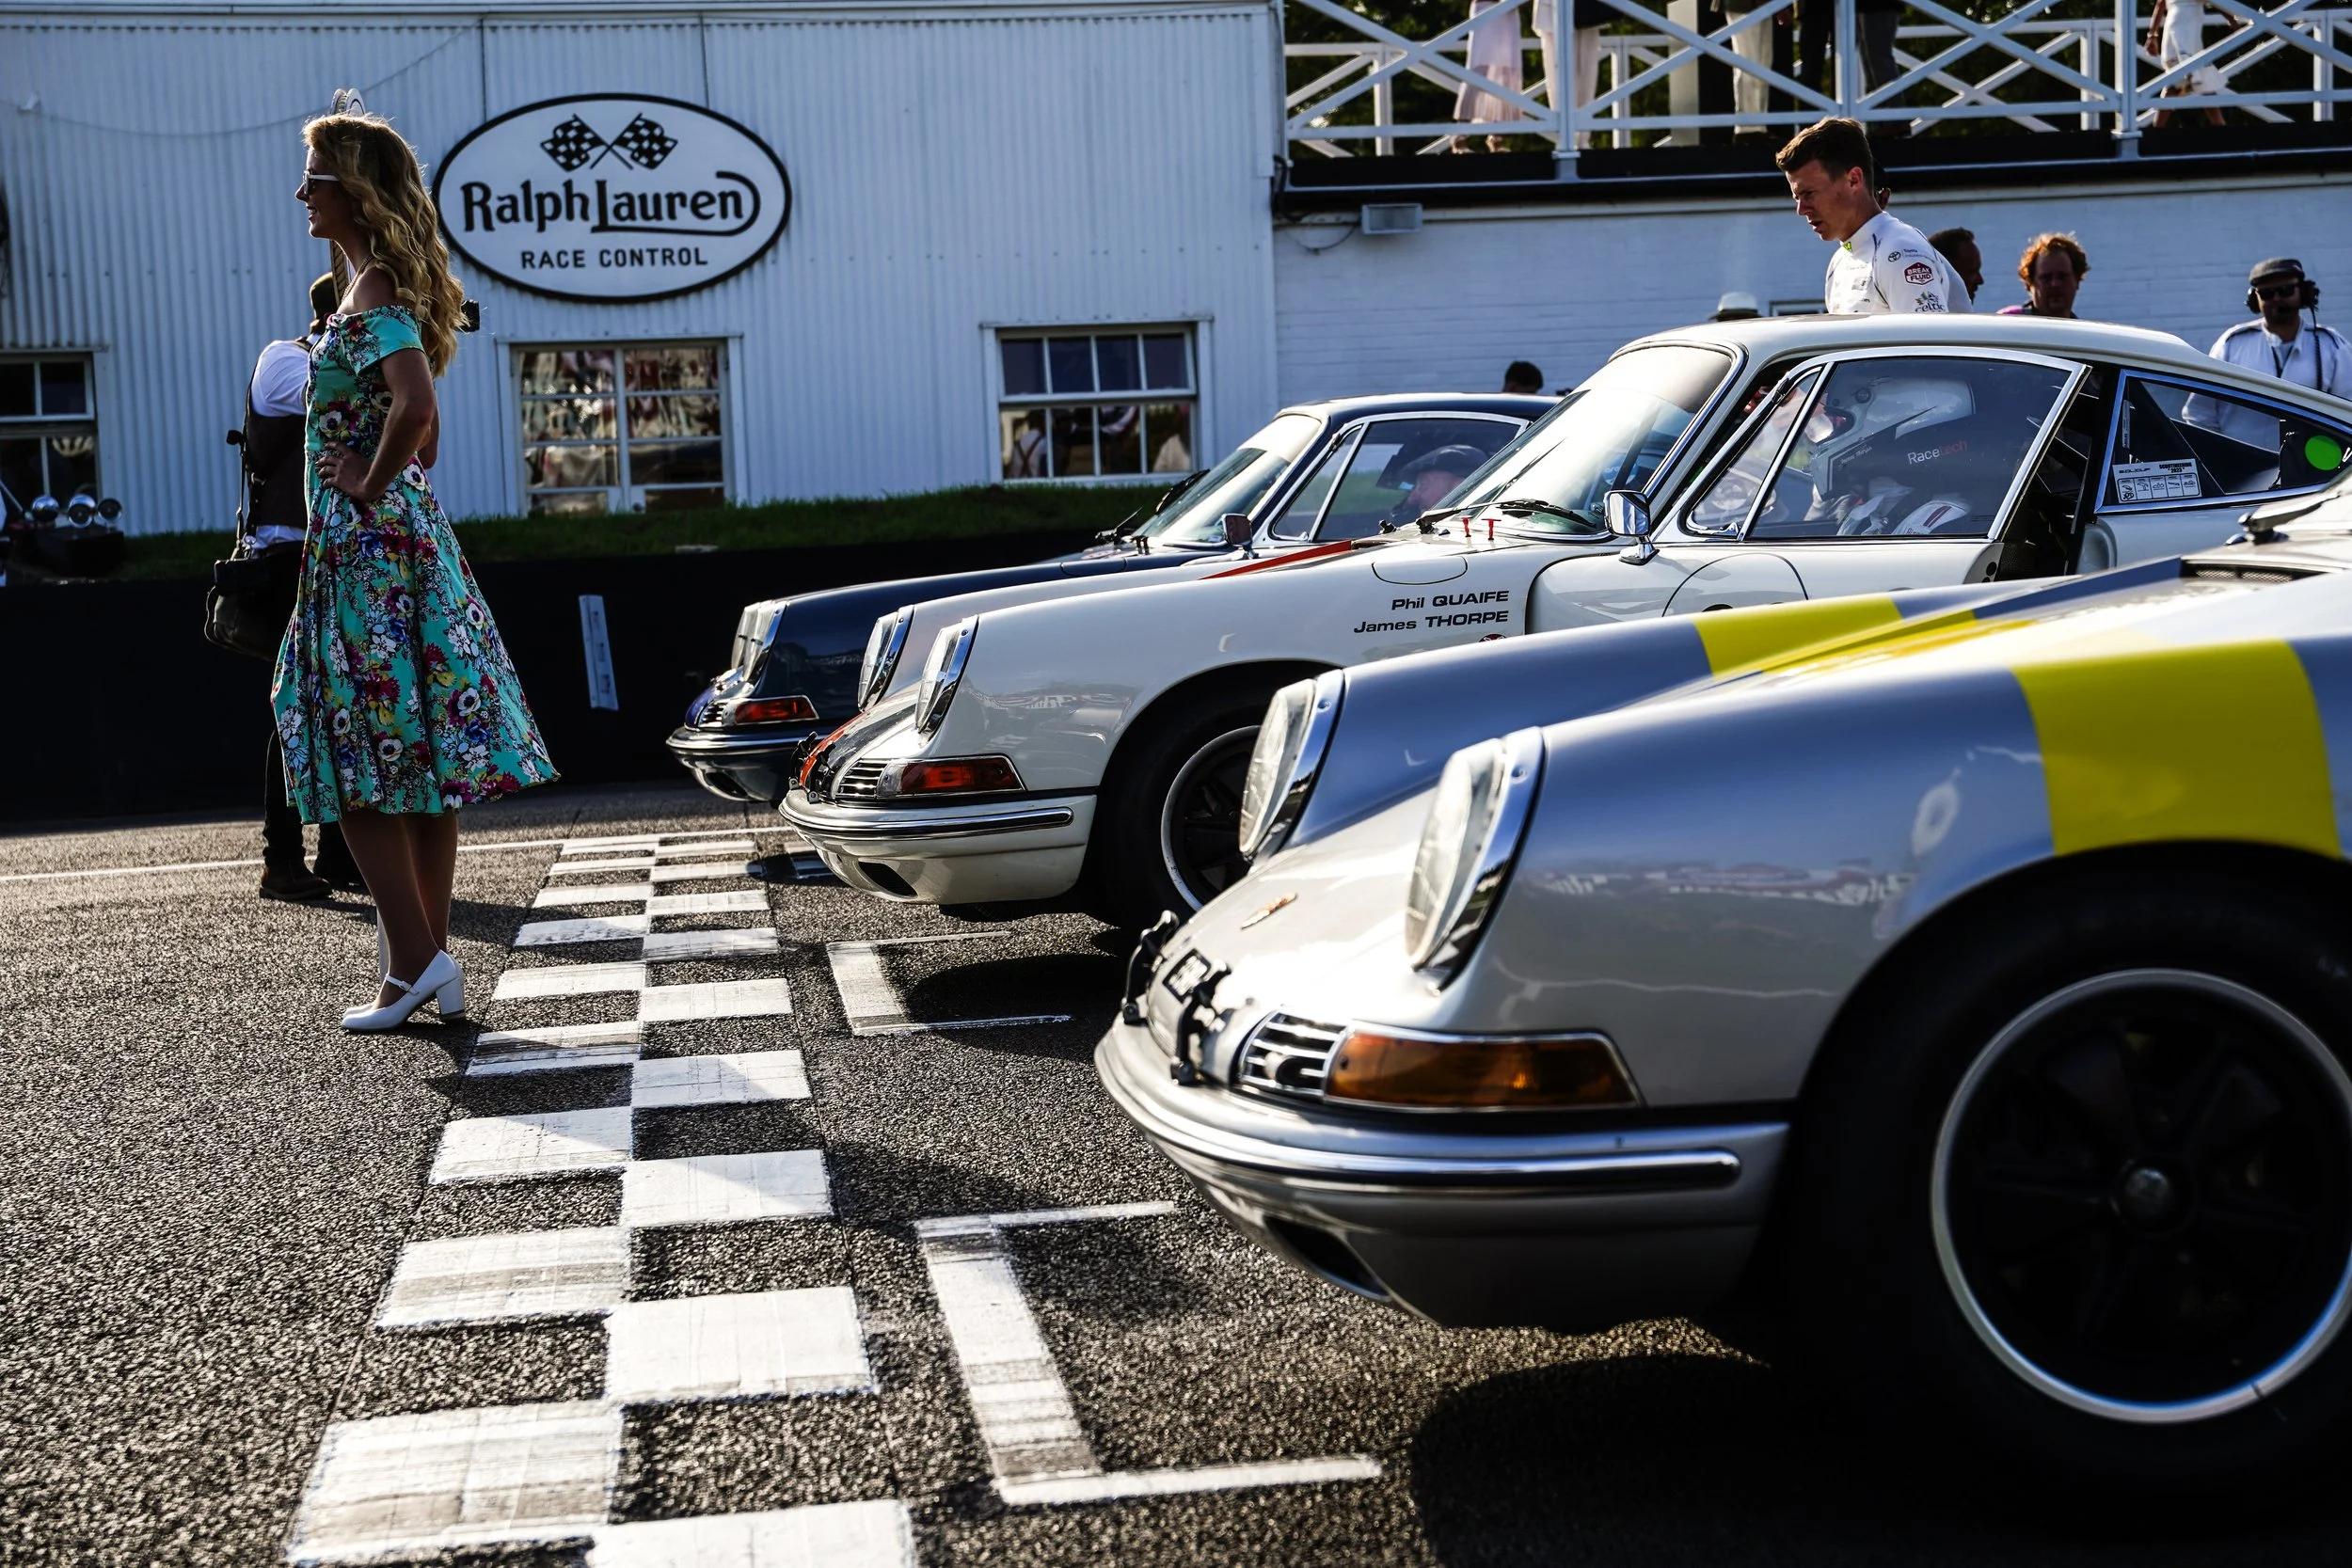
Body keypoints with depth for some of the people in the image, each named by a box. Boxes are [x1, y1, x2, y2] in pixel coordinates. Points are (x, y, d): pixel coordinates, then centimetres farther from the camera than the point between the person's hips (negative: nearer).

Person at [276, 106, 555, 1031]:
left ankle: (414, 962, -6)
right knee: (420, 757, 9)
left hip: (367, 540, -10)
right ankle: (431, 963, 14)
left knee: (360, 756, -6)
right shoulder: (389, 286, 17)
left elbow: (413, 407, -29)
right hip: (414, 535, 10)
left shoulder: (369, 293, -13)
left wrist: (367, 487, -16)